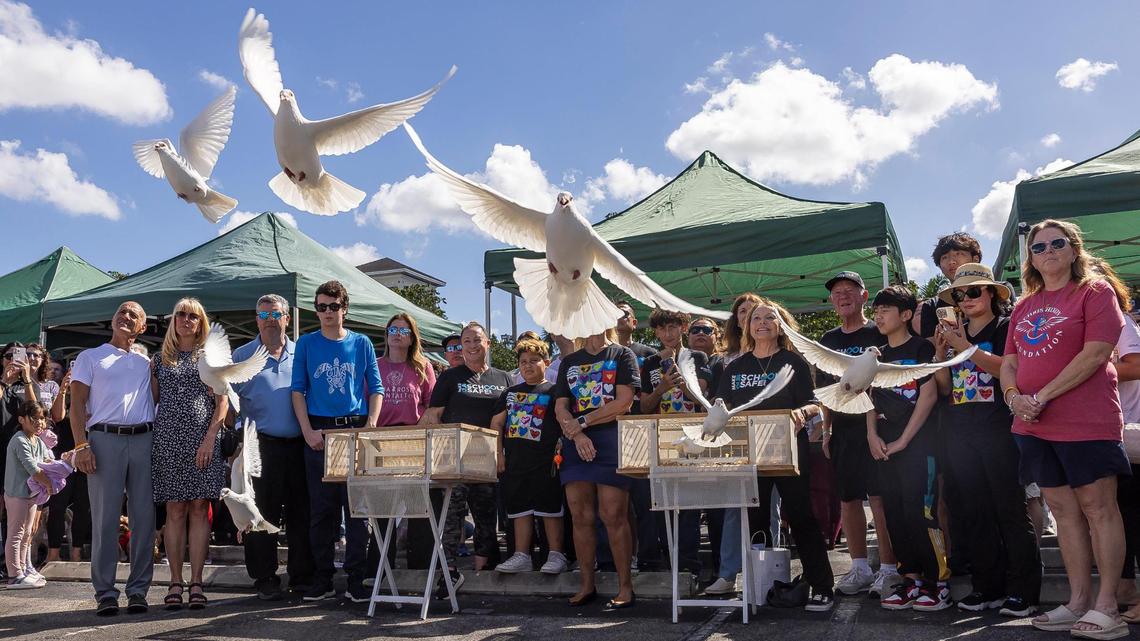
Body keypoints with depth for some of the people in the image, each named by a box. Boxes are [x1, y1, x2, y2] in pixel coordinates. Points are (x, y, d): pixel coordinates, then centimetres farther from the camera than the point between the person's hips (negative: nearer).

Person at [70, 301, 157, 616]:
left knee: (144, 517, 1)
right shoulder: (90, 357, 13)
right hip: (105, 439, -2)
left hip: (144, 440, 3)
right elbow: (77, 404, 4)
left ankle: (138, 590, 7)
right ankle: (105, 592, 4)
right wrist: (81, 445, -7)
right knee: (105, 518, -3)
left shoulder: (146, 363, 21)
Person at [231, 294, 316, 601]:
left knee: (301, 513, 5)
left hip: (299, 446, 2)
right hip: (261, 446, -2)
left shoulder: (301, 354, 13)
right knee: (262, 515, 1)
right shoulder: (242, 355, 8)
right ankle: (265, 579, 12)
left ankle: (302, 576, 15)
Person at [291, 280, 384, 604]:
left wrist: (371, 425, -6)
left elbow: (376, 389, 8)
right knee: (320, 510, 5)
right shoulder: (306, 344, 7)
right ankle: (322, 579, 15)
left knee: (357, 508, 0)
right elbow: (297, 390, 4)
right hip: (319, 434, 0)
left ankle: (356, 580, 7)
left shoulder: (361, 343, 8)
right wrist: (309, 431, -8)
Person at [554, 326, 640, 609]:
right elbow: (560, 408, 10)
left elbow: (623, 403, -6)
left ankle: (625, 587, 0)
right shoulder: (569, 362, 19)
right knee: (580, 516, 3)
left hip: (611, 439, -4)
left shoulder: (622, 355, 6)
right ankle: (587, 585, 13)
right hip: (576, 443, 4)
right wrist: (577, 434, -9)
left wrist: (582, 422, -7)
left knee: (614, 516, -8)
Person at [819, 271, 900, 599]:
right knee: (848, 499, 8)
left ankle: (888, 568, 4)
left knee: (880, 497, -6)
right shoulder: (827, 340, 15)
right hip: (842, 430, 5)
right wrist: (827, 430, 13)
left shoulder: (879, 333, -1)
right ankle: (860, 568, 18)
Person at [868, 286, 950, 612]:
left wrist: (903, 440, -12)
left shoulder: (921, 348, -3)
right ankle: (912, 579, 14)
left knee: (918, 511, -10)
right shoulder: (878, 355, 15)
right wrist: (872, 434, -1)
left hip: (917, 442, -6)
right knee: (894, 513, 6)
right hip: (885, 446, 7)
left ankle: (939, 581, 0)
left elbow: (929, 395, -10)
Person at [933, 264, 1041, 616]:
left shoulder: (1005, 328, 1)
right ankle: (988, 587, 14)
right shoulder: (954, 333, 16)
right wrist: (940, 353, -2)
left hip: (997, 428, -6)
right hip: (960, 432, 6)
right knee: (974, 512, 7)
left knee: (1011, 510, -4)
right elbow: (945, 388, 13)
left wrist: (966, 347, -19)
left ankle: (1023, 591, 3)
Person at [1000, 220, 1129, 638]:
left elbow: (1096, 353, -13)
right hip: (1034, 426, 6)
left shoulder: (1094, 290, -2)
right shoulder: (1024, 307, 16)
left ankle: (1106, 606, 5)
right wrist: (1014, 397, -5)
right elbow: (1009, 362, 16)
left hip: (1086, 422, -6)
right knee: (1063, 510, 9)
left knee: (1098, 508, -2)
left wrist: (1043, 396, -15)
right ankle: (1079, 600, 17)